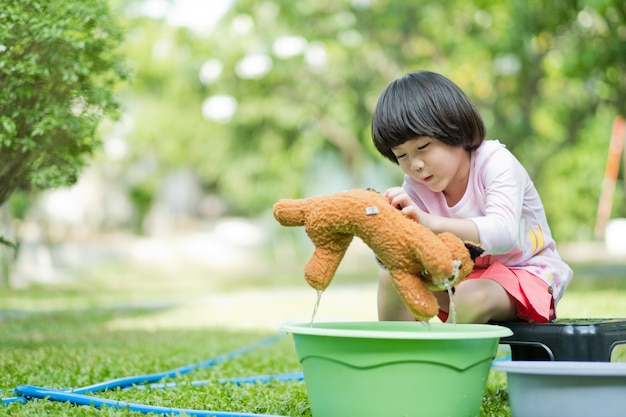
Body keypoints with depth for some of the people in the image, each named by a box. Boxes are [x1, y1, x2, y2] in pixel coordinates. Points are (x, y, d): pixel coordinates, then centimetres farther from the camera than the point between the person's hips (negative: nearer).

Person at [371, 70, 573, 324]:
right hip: (464, 274, 6)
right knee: (392, 278, -14)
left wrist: (431, 222, -52)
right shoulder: (416, 186, -6)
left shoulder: (496, 162, -22)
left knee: (472, 296, -35)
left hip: (526, 274, -6)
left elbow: (503, 235, -39)